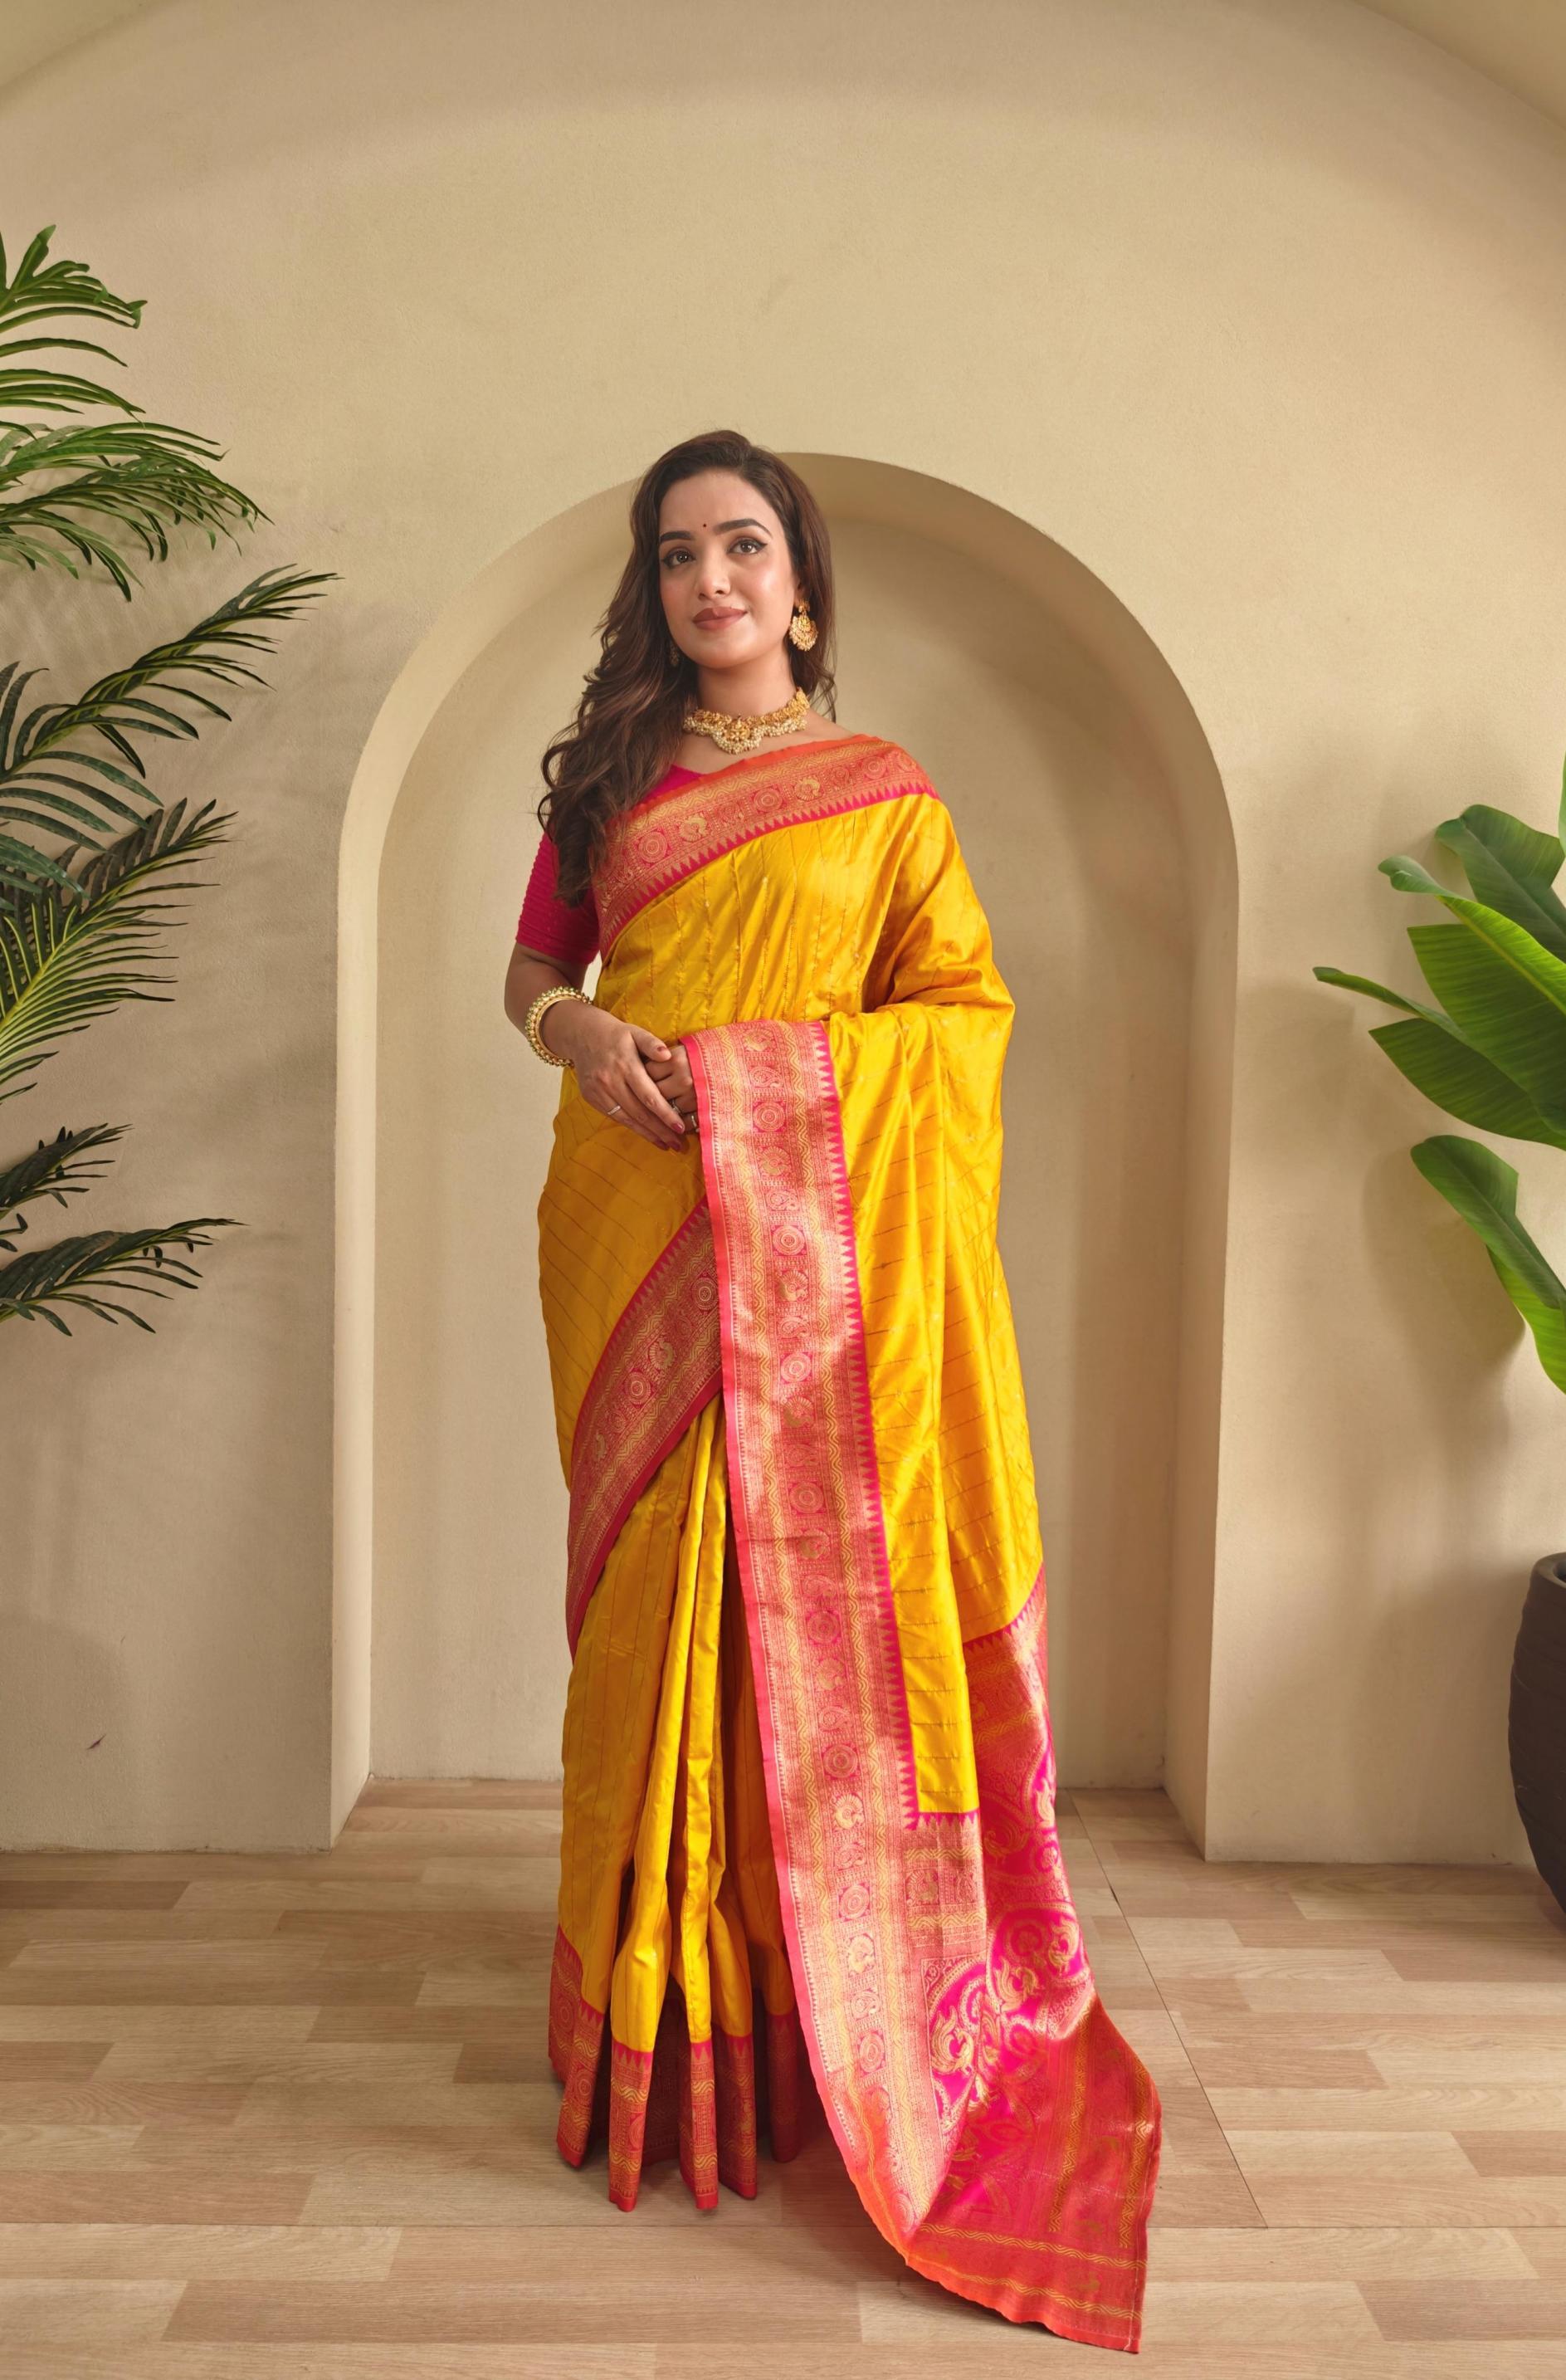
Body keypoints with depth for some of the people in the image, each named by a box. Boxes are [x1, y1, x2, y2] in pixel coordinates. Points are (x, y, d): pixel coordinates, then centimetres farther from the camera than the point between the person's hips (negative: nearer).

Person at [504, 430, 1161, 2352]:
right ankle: (666, 2005, 15)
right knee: (651, 1586, 2)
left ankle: (823, 2012, 13)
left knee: (814, 1591, -2)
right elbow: (531, 965, 19)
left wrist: (769, 1065, -11)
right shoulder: (604, 774, 16)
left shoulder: (884, 793, 9)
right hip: (630, 1236, 2)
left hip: (816, 1237, -2)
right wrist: (574, 1028, -4)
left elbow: (964, 1008, 3)